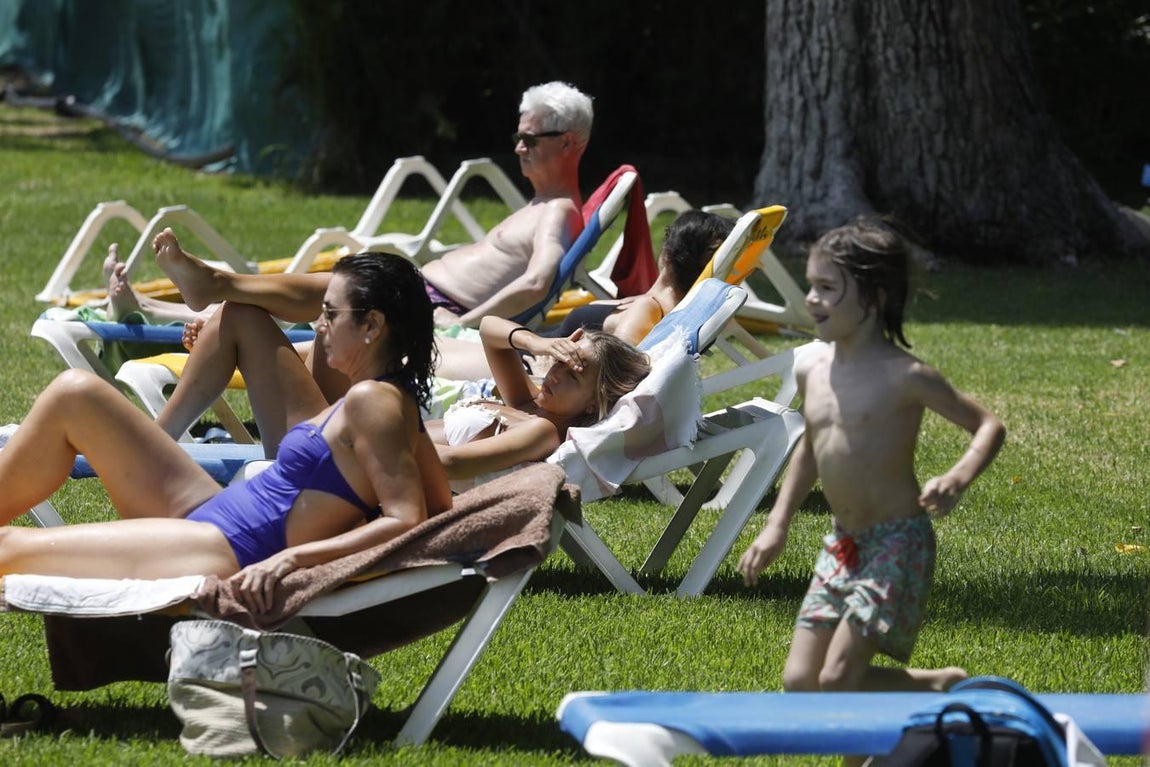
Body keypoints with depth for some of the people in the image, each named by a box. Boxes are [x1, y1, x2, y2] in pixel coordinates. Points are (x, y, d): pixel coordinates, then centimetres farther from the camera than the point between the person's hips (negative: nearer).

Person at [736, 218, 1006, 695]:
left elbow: (988, 426, -8)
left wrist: (959, 478, -27)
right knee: (800, 683, 2)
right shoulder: (811, 371, 5)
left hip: (897, 544, -7)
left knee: (836, 682, -15)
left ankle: (946, 691, 12)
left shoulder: (904, 377, -15)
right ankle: (939, 683, 22)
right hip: (841, 544, 7)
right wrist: (776, 528, 19)